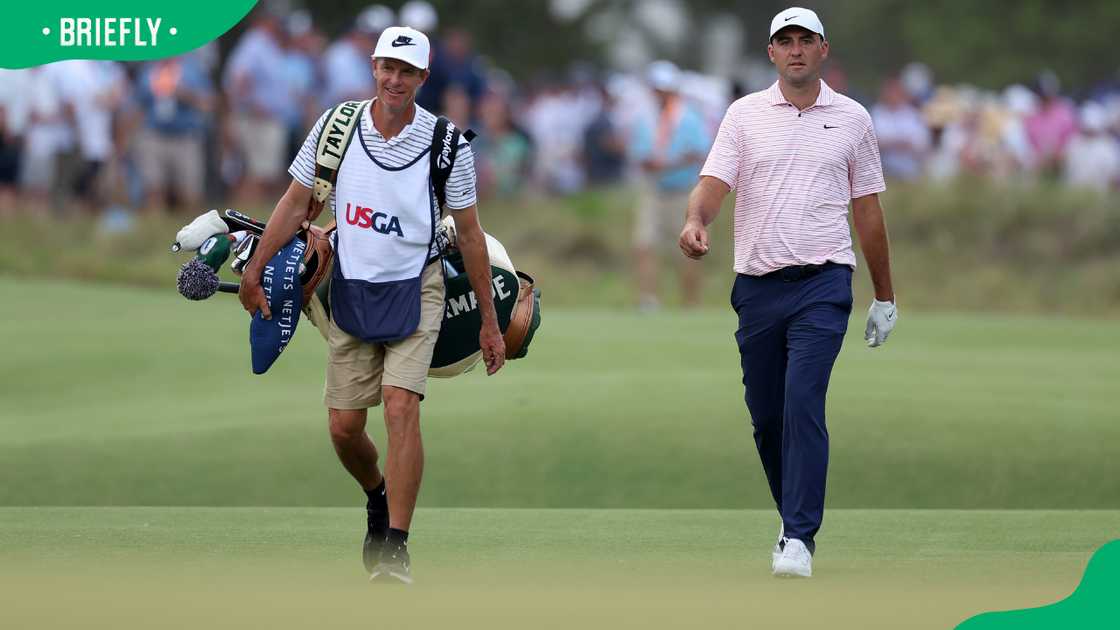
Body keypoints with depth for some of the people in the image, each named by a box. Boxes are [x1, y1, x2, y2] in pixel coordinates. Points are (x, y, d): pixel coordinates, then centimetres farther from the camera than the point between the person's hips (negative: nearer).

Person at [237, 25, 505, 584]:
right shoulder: (336, 126, -3)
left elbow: (469, 233, 0)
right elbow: (295, 204, 7)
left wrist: (489, 322, 3)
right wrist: (254, 271, 5)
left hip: (414, 289, -3)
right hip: (350, 290, 3)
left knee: (401, 410, -19)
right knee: (343, 427, 3)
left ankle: (394, 548, -16)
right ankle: (378, 498, 35)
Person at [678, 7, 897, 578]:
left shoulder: (852, 119, 8)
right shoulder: (744, 114, 8)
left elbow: (868, 210, 13)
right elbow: (714, 182, -3)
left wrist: (885, 297, 15)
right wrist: (695, 222, -27)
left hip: (822, 282, -2)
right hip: (757, 288, 2)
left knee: (803, 403, -17)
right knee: (765, 417, 5)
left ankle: (799, 538, -19)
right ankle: (796, 519, 24)